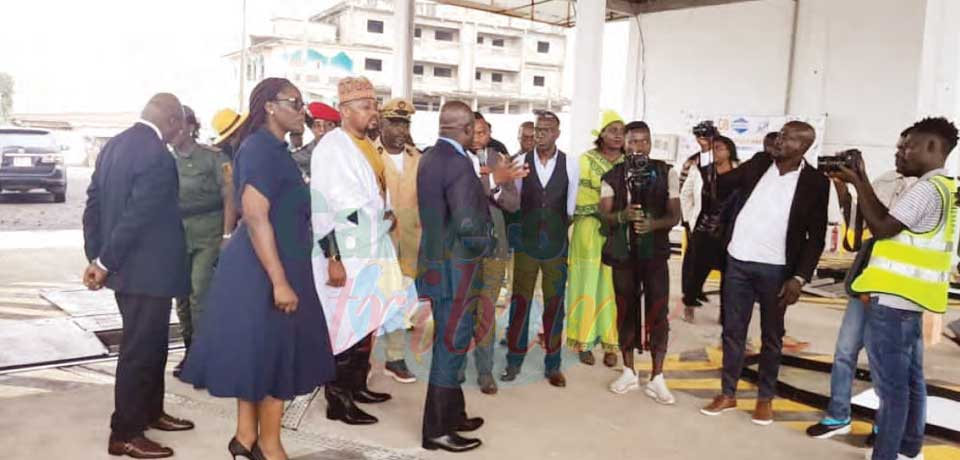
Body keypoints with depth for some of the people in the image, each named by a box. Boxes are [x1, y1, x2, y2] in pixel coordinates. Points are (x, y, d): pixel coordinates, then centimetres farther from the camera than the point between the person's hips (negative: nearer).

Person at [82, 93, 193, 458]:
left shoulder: (114, 145, 9)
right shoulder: (157, 155, -20)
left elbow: (93, 204, 10)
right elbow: (138, 216, -23)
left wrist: (96, 257, 10)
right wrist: (104, 263, -14)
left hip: (128, 267, 9)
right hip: (147, 270, -9)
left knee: (150, 344, 21)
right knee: (141, 349, 2)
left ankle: (150, 412, 35)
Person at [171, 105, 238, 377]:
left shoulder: (213, 157, -3)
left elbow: (229, 197, -7)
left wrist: (227, 235, -15)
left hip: (208, 235, -5)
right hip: (175, 235, 5)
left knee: (200, 294, -11)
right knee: (182, 296, 8)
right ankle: (190, 351, 21)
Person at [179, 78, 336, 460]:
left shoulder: (272, 148, 13)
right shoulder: (260, 148, -17)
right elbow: (255, 217, -24)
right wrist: (279, 282, -26)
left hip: (264, 267, 10)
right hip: (263, 270, -10)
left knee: (261, 352, 15)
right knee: (274, 352, 1)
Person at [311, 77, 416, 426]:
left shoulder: (367, 145, 14)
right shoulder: (331, 147, -12)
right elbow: (322, 205, -17)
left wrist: (388, 215, 10)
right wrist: (332, 258, -21)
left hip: (373, 250, 8)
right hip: (346, 255, -8)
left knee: (367, 323, 14)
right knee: (346, 327, -4)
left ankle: (358, 385, 28)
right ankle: (337, 400, 7)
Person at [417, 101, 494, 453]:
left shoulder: (428, 158, 9)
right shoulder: (458, 163, -20)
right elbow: (468, 224, -27)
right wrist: (486, 241, -9)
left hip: (436, 261, 10)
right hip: (454, 268, -9)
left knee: (447, 343, 19)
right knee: (451, 345, 1)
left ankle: (452, 414, 33)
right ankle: (437, 430, 11)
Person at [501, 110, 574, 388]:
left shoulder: (570, 165, -2)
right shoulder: (521, 162, -3)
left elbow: (572, 207, 4)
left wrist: (560, 230, 5)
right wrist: (519, 230, -5)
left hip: (556, 245, 0)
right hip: (526, 243, 0)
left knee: (554, 304, 9)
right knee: (520, 301, 6)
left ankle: (552, 365, 21)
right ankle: (514, 360, 21)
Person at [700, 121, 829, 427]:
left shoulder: (815, 182, -6)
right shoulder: (759, 163, 3)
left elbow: (816, 236, -5)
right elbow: (721, 185, 6)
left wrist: (800, 277, -12)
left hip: (776, 269, -3)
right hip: (738, 261, 3)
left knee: (771, 335, 11)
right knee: (733, 330, 10)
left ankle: (765, 398, 24)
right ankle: (728, 394, 21)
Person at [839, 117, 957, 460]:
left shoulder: (928, 188, -16)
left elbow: (882, 228, -16)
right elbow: (891, 222, 13)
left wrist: (857, 182, -9)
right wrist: (862, 182, 7)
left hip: (893, 298, -10)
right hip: (908, 296, 10)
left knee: (890, 383, -3)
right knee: (909, 379, 17)